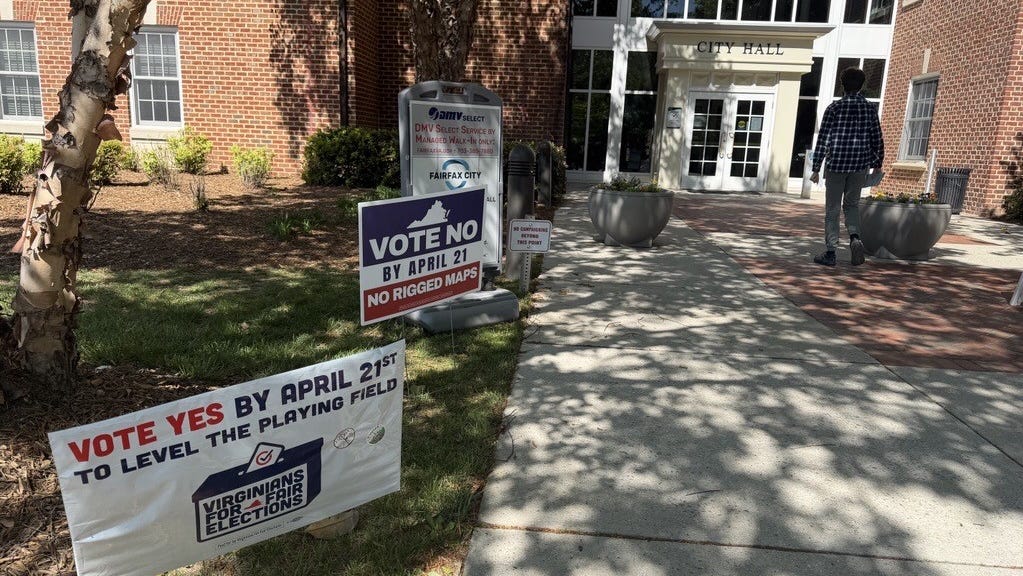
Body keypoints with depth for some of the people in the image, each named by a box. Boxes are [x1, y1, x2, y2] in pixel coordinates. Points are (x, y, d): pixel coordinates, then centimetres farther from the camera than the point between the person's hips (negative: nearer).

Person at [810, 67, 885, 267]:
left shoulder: (834, 108, -4)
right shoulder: (870, 108, 4)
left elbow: (822, 139, -7)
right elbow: (877, 139, 5)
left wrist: (816, 168, -4)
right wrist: (877, 164, 17)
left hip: (836, 164, -3)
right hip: (860, 165, 3)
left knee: (832, 209, 4)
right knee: (852, 204, 18)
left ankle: (830, 252, 4)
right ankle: (855, 237, -6)